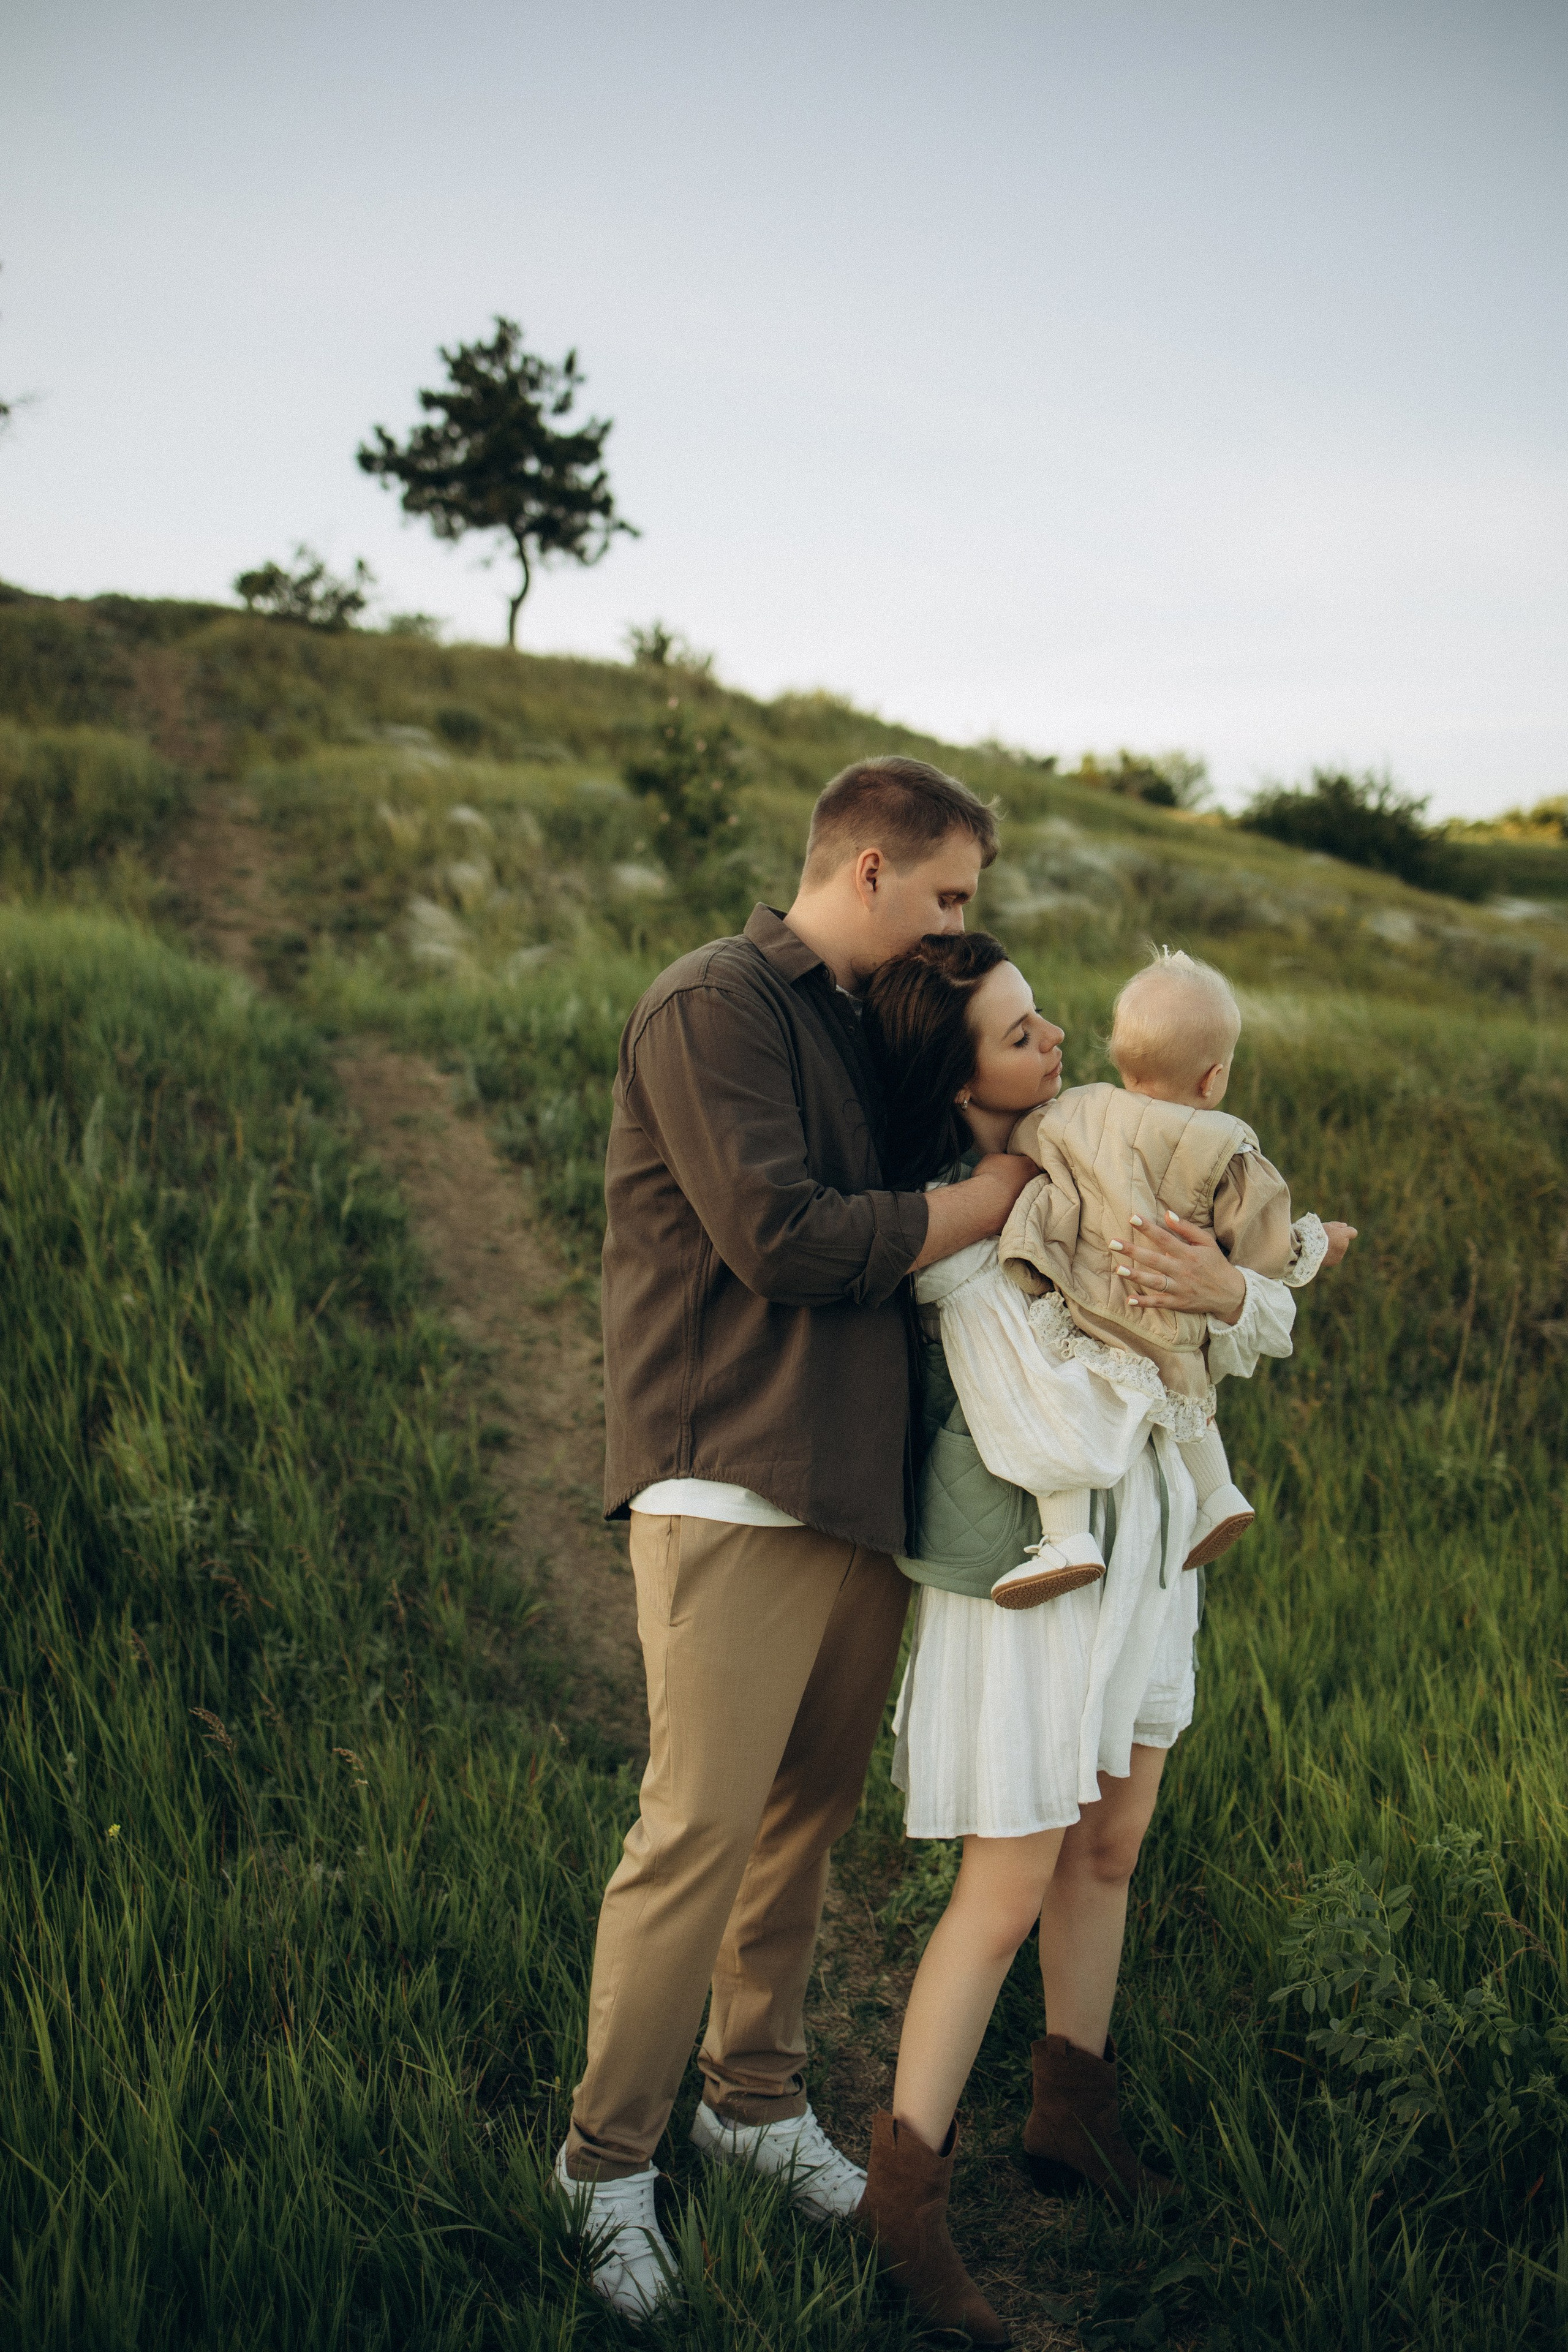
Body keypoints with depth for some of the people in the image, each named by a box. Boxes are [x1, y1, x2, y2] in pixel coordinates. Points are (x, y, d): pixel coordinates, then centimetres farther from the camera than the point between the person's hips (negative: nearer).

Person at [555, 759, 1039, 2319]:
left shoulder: (864, 1028, 19)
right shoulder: (713, 1006, -9)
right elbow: (783, 1241, -18)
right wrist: (984, 1200, -7)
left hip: (861, 1492, 8)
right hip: (734, 1494, -8)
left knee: (806, 1815, 13)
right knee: (699, 1834, -6)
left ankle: (755, 2097, 30)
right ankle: (608, 2157, 11)